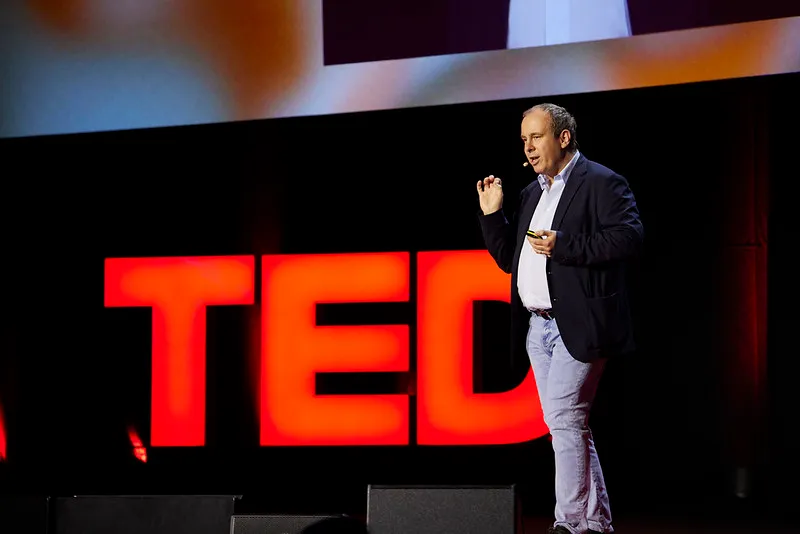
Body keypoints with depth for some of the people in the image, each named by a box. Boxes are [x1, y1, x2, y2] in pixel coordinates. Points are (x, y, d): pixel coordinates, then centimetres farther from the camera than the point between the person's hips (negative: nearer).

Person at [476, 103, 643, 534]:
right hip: (538, 325, 8)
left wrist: (563, 245, -20)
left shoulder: (601, 183, -4)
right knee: (566, 424, 9)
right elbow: (508, 258, 23)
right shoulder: (532, 194, 20)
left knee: (564, 418, -14)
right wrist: (492, 214, 8)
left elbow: (628, 237, -16)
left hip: (578, 322, -8)